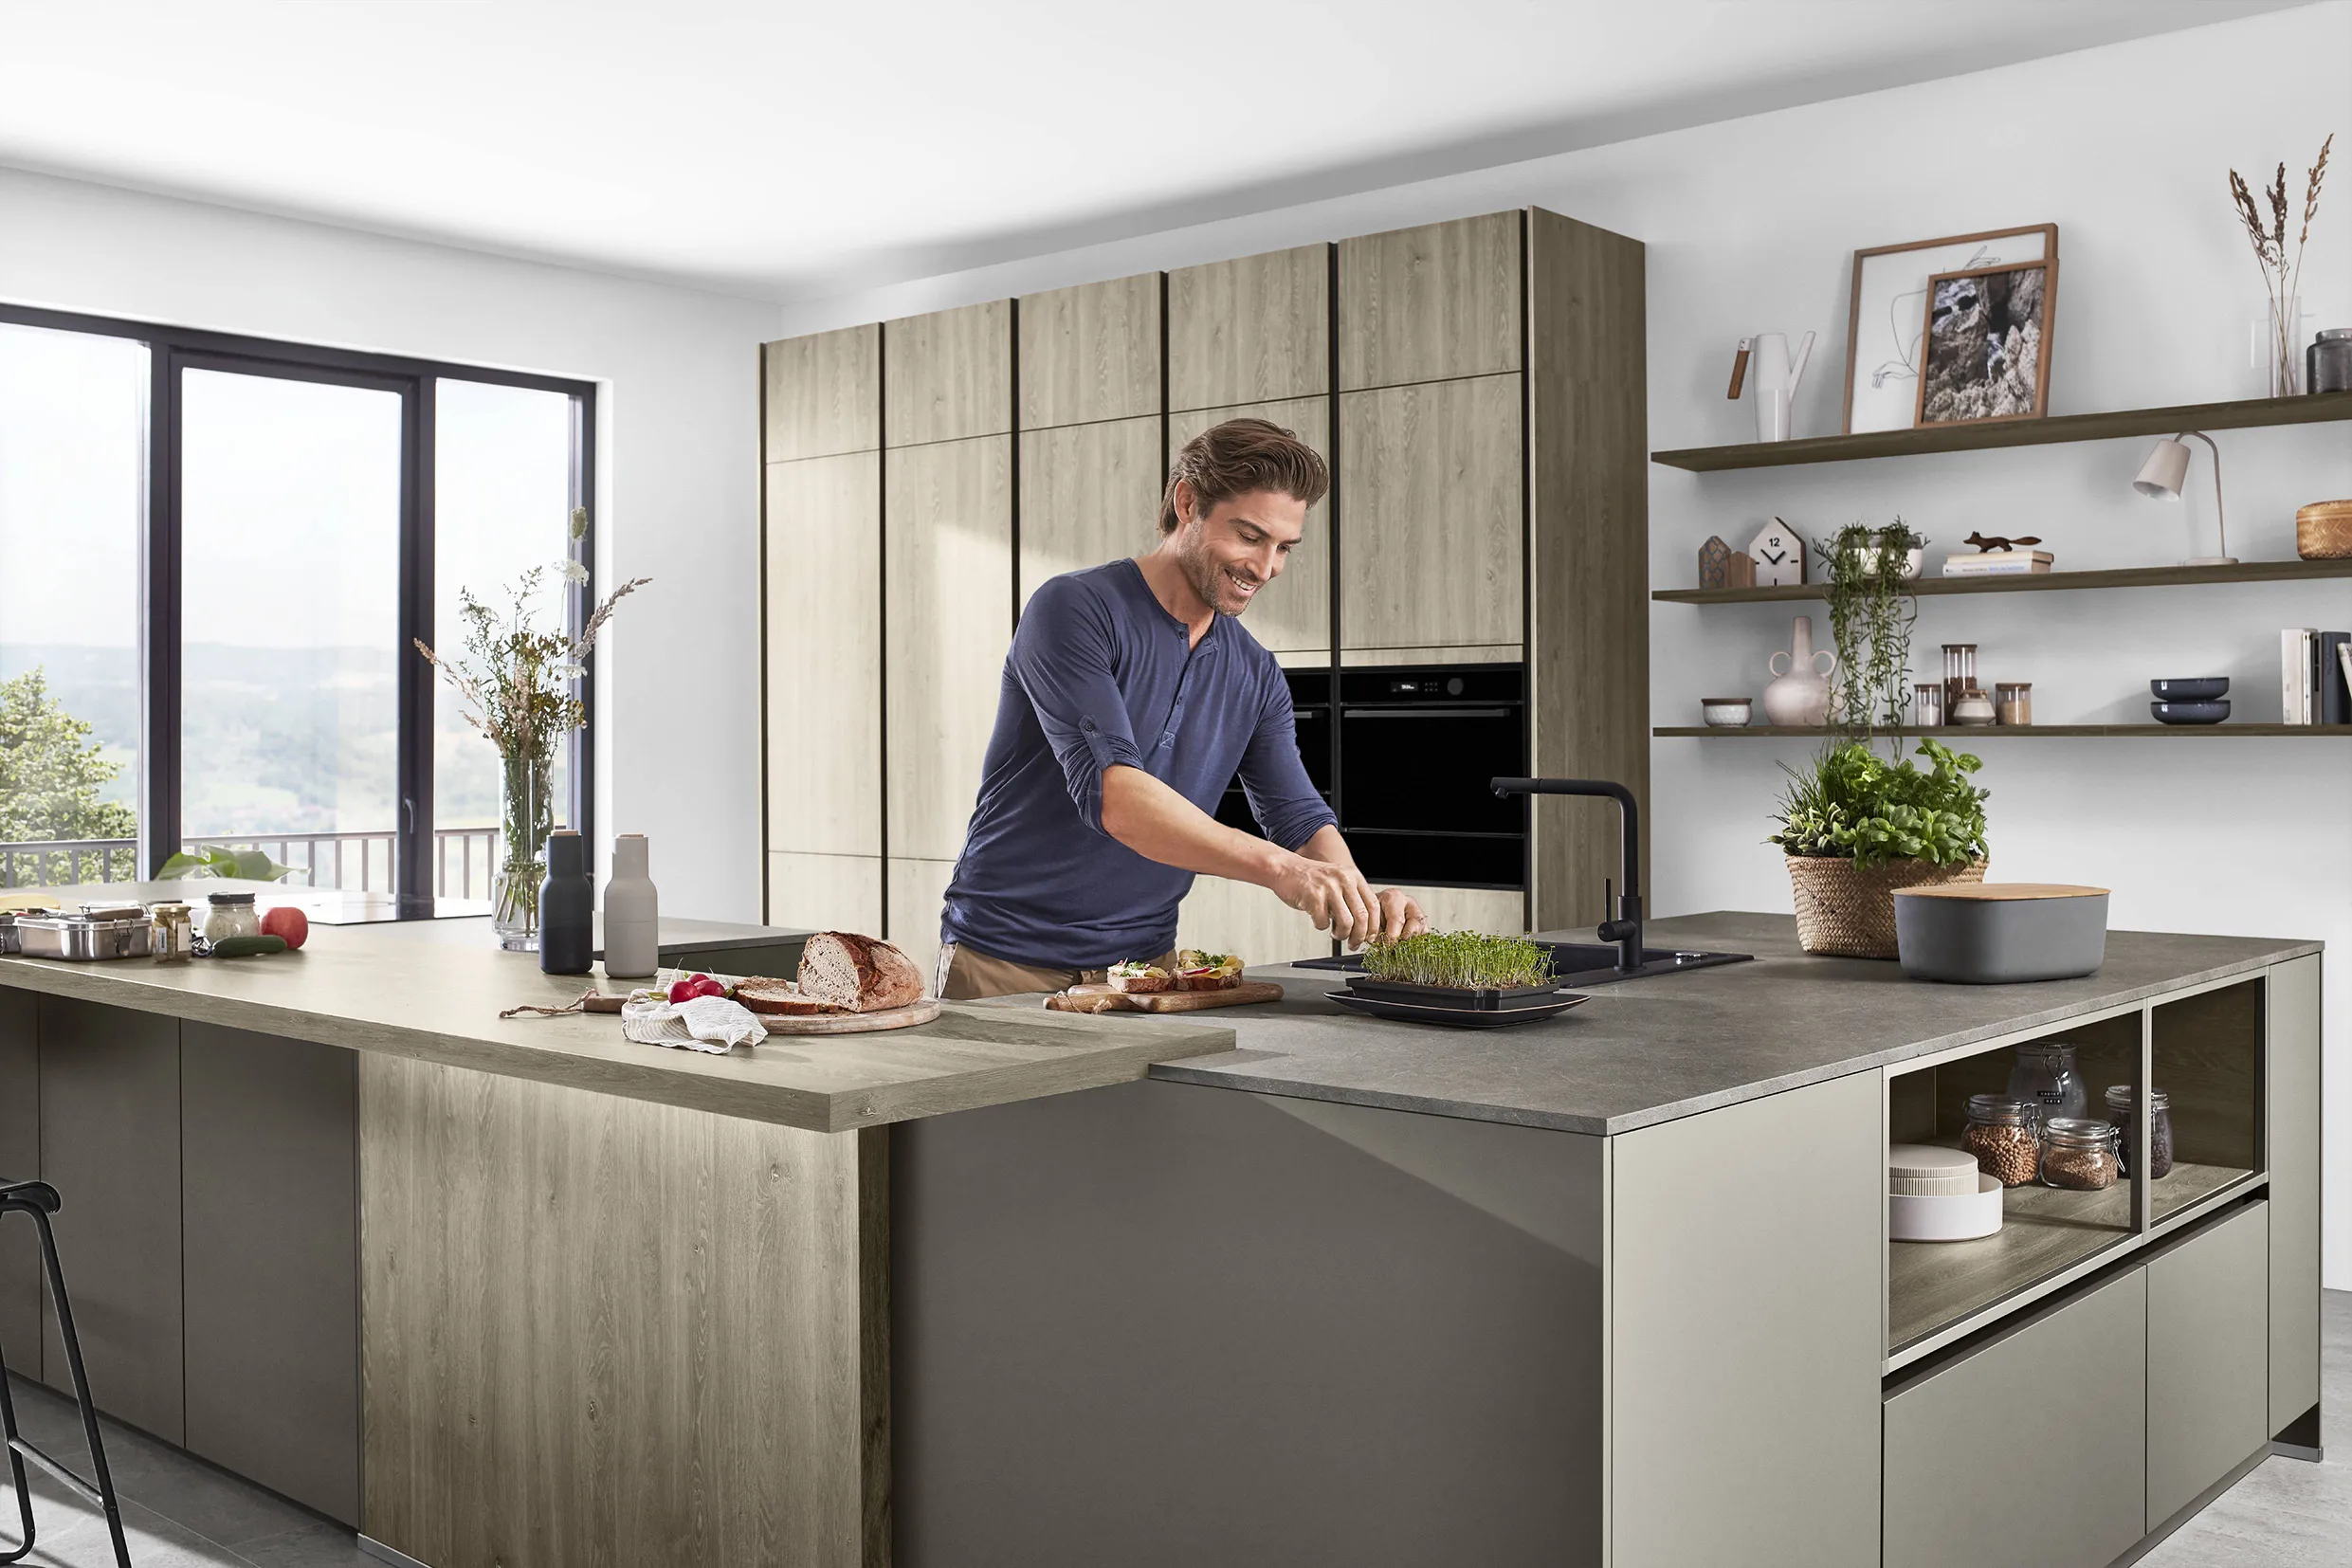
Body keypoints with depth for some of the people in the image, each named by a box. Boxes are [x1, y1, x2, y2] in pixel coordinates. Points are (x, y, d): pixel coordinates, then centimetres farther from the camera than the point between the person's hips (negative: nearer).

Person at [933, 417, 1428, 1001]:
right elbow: (1108, 791, -27)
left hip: (1145, 961, 5)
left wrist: (1362, 902, -19)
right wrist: (1279, 868, -36)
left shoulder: (1256, 675, 6)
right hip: (1008, 963, -5)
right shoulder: (1074, 611, -15)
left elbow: (1301, 819, 4)